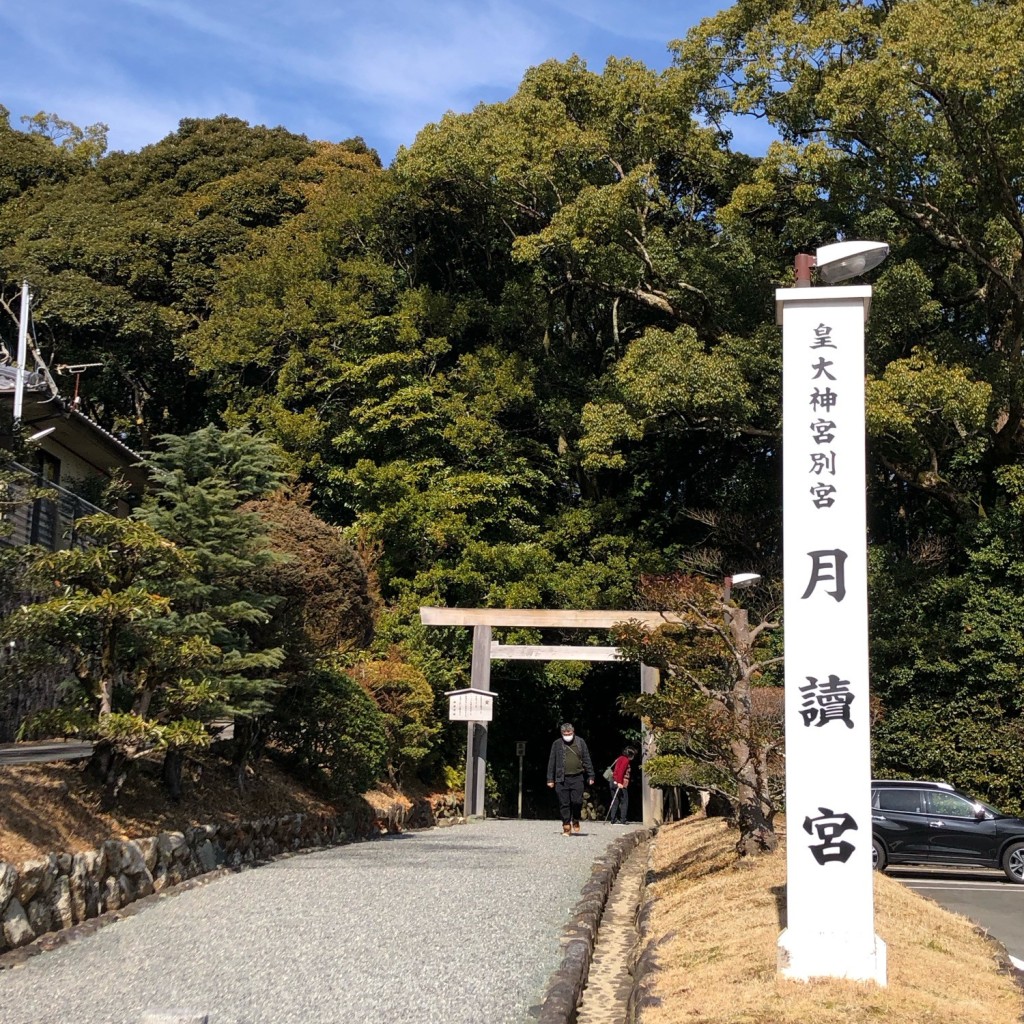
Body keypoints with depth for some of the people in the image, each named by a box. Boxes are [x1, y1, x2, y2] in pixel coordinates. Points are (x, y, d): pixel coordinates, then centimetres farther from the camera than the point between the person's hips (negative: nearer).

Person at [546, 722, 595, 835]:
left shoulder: (580, 742, 8)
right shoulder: (557, 744, 7)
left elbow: (587, 760, 11)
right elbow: (552, 762, 8)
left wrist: (590, 776, 7)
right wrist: (550, 779, 5)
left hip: (577, 778, 0)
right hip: (562, 779, 0)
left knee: (577, 801, -10)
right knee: (564, 804, 0)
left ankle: (575, 821, 16)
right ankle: (566, 827, 9)